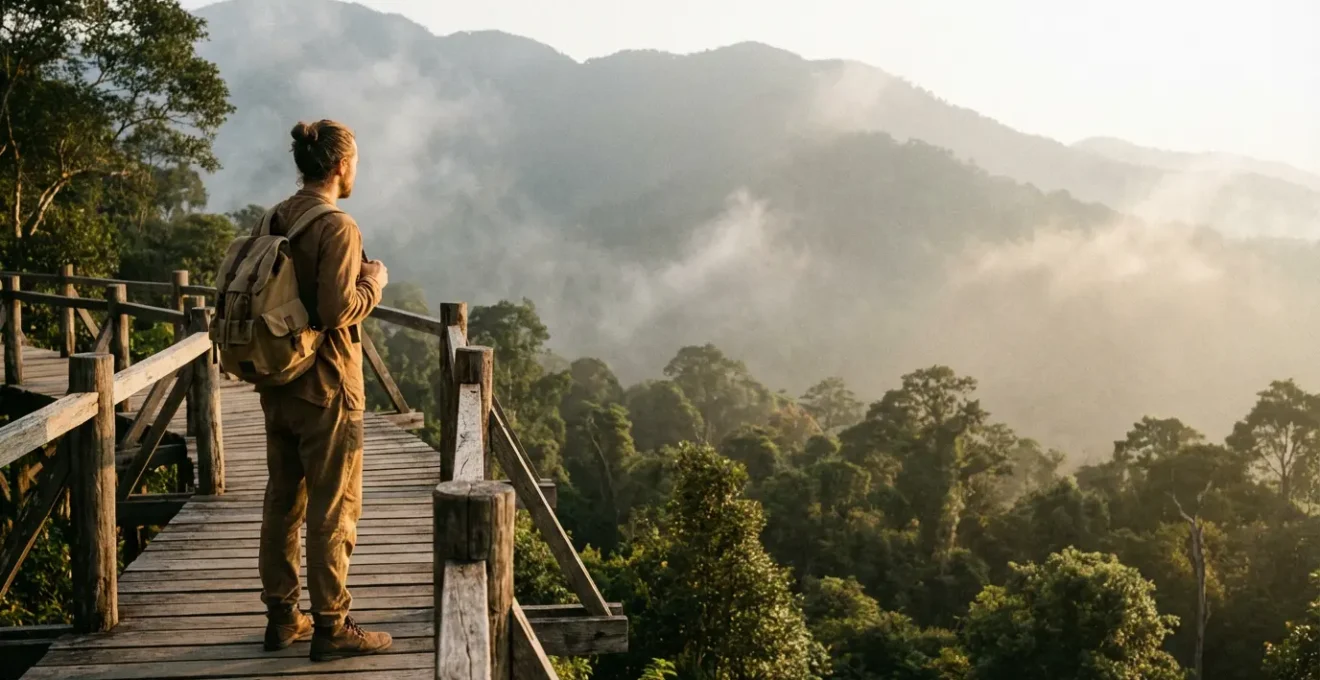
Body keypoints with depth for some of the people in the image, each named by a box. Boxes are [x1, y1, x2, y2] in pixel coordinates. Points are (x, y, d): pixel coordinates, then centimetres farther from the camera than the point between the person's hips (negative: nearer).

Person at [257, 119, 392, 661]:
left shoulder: (277, 219, 8)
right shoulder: (337, 226, -16)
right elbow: (338, 310, -23)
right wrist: (374, 281, -5)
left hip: (279, 383, 8)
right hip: (326, 388, -8)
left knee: (282, 500, 14)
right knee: (333, 509, 1)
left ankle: (281, 617, 25)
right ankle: (331, 627, 9)